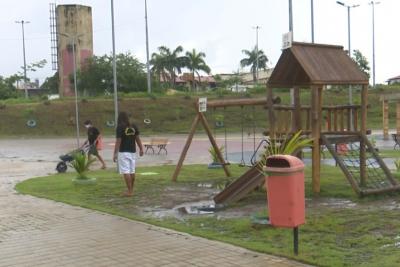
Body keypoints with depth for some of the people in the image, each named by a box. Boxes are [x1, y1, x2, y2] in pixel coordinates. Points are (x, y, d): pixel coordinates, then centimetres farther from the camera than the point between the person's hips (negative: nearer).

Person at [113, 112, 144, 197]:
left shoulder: (120, 127, -10)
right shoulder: (134, 126, 6)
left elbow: (118, 141, -14)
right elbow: (137, 138, 9)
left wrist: (115, 153, -12)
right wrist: (141, 149, 16)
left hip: (124, 152, -6)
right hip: (133, 152, 6)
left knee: (126, 172, -5)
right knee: (132, 171, 13)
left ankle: (129, 191, -7)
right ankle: (131, 190, 22)